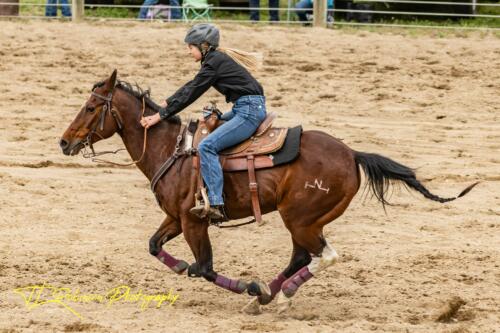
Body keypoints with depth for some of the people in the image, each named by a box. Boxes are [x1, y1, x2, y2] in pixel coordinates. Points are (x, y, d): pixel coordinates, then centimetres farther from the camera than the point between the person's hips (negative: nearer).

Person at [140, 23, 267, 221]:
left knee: (207, 146, -21)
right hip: (246, 109, 11)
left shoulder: (214, 63, -12)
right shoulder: (217, 58, 17)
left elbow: (190, 94, -12)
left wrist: (160, 116, -9)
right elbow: (190, 87, 25)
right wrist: (165, 104, 24)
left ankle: (216, 205, -30)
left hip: (249, 111, -11)